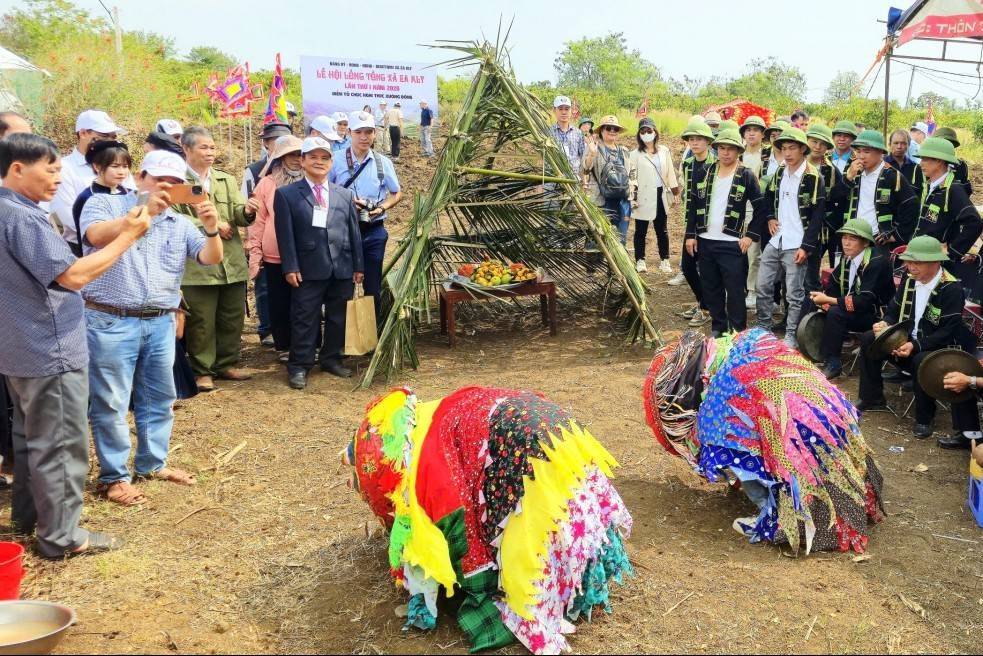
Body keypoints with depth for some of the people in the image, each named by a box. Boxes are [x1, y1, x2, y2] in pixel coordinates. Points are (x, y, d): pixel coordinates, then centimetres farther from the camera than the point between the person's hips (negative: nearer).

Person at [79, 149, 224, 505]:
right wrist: (142, 212, -30)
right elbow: (96, 236, -20)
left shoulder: (181, 223, 11)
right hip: (110, 322, -5)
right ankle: (113, 476, 13)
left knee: (159, 397, 14)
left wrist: (212, 229, -23)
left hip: (160, 324, 5)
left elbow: (211, 258, -2)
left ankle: (152, 463, 30)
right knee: (110, 402, 2)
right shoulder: (105, 204, 0)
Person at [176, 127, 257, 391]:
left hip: (232, 262, 5)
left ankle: (226, 364, 27)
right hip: (198, 264, -5)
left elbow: (239, 216, 3)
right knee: (201, 321, 2)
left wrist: (247, 211, -20)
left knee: (233, 317, 12)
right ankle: (202, 370, 15)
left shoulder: (227, 180, 14)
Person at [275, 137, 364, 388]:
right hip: (308, 270, -3)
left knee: (338, 318, 11)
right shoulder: (286, 194, 3)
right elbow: (285, 235, -3)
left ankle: (331, 359, 26)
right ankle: (299, 366, 9)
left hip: (342, 269, 4)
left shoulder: (345, 195, 13)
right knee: (304, 319, 0)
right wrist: (290, 267, -10)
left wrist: (358, 266, 8)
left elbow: (353, 233, 12)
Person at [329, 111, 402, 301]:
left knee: (373, 286, 10)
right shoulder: (337, 161, -3)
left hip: (373, 231, 1)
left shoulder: (383, 162, 1)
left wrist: (382, 208, -9)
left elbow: (397, 193, 10)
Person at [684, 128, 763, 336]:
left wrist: (750, 235, -8)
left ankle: (737, 332, 9)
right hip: (705, 241, 4)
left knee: (735, 291, -2)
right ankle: (717, 328, 25)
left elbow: (762, 208, -2)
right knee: (711, 290, 12)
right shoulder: (706, 172, 8)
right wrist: (690, 234, 5)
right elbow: (693, 204, 10)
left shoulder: (746, 176, -3)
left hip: (732, 244, -4)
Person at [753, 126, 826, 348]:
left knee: (794, 293, 0)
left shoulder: (813, 177, -9)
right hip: (774, 241, 6)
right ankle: (762, 328, 24)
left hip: (796, 245, -6)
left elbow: (818, 216, -11)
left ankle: (790, 336, 10)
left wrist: (806, 247, -17)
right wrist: (770, 218, 5)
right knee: (763, 286, 10)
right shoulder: (779, 173, 9)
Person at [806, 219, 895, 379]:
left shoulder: (877, 262, -23)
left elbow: (864, 302, -30)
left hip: (875, 316, -8)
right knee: (812, 302, -4)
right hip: (852, 309, 8)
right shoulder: (846, 259, 0)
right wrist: (824, 300, -13)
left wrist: (828, 300, -29)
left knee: (836, 312, -31)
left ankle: (832, 363, -20)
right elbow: (832, 287, 9)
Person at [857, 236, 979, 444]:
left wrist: (916, 346, -33)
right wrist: (885, 324, -15)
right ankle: (872, 398, 4)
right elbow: (894, 310, 9)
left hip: (936, 347, -7)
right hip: (906, 339, 7)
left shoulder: (951, 288, -20)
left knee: (921, 361, -37)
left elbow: (948, 332, -24)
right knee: (868, 339, -10)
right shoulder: (909, 278, 1)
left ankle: (925, 418, -13)